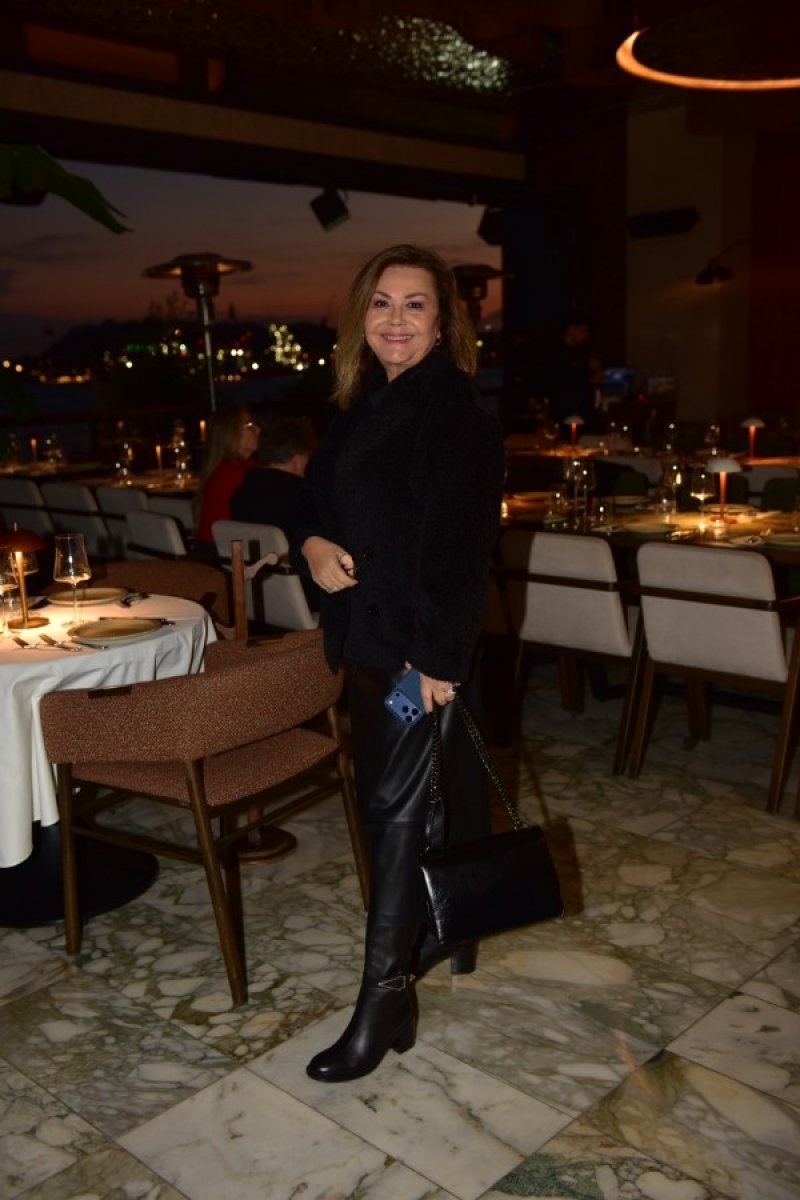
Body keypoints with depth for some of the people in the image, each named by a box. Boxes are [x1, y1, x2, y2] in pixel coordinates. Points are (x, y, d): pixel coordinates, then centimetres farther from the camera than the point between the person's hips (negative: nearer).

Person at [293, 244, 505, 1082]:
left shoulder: (450, 408, -14)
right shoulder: (365, 405, 13)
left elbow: (454, 536, -22)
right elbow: (320, 496, 19)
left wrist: (436, 651, -25)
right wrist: (313, 543, -5)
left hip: (421, 642, -8)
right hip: (370, 635, 9)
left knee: (396, 805, -6)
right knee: (436, 789, 19)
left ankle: (384, 1000, 4)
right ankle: (446, 932, 37)